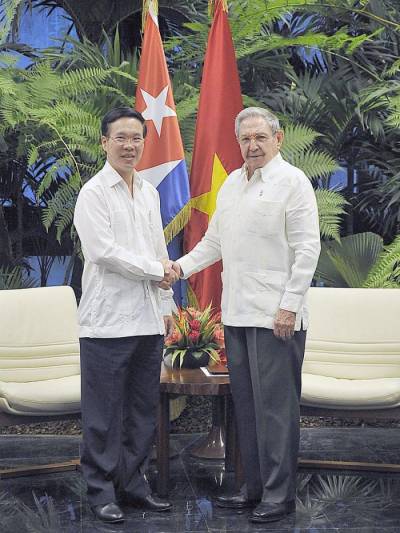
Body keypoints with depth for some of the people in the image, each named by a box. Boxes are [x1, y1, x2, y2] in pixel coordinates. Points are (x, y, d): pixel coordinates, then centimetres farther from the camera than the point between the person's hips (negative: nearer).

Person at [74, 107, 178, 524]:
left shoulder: (149, 193, 16)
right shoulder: (94, 193, -6)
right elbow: (104, 252, -15)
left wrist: (166, 305, 16)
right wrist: (158, 271, -7)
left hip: (147, 321, 7)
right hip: (108, 321, -7)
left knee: (143, 410, 11)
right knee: (104, 414, 0)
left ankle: (133, 483, 22)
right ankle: (101, 490, 11)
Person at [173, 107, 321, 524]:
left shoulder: (292, 181, -6)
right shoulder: (231, 183, 16)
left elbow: (307, 249, -11)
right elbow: (214, 240, 21)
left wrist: (289, 305, -16)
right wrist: (183, 266, 5)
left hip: (275, 316, -7)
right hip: (236, 313, 7)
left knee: (275, 406, -3)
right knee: (245, 404, 12)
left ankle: (279, 495, 6)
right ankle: (254, 487, 23)